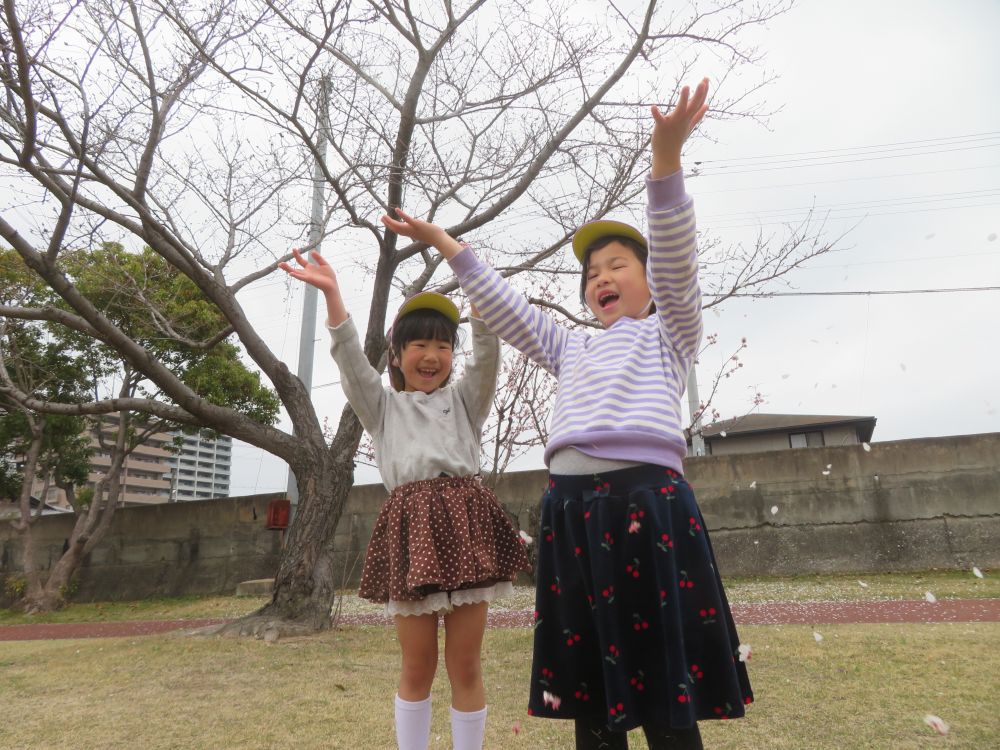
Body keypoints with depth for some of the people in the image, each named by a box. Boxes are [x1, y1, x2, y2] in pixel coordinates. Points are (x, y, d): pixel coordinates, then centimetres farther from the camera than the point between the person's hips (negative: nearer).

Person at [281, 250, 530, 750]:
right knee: (417, 666, 8)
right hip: (412, 527, 0)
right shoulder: (383, 406, 17)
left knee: (465, 666, 6)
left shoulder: (465, 399, 18)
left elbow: (487, 354, 2)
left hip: (465, 522, 1)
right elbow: (350, 359, 2)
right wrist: (332, 295, -12)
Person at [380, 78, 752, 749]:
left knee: (666, 692, -2)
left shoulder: (668, 335, 12)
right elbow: (505, 309, 22)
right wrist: (447, 245, 17)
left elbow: (676, 261, -4)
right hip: (572, 507, 5)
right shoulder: (572, 348, 26)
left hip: (648, 498, -5)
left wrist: (666, 159, -17)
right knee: (590, 686, 9)